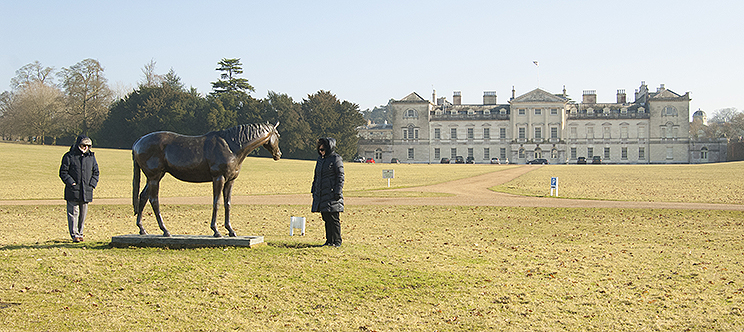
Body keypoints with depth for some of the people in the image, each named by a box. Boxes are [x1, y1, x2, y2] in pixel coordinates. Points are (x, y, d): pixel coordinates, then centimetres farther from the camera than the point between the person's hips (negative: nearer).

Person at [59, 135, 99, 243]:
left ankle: (80, 233, 19)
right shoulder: (69, 156, 0)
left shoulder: (91, 157, 12)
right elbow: (63, 172, -1)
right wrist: (71, 183, -12)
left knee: (83, 213, 8)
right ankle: (74, 235, -1)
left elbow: (95, 172, 17)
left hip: (86, 191, 4)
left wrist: (92, 184, 3)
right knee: (74, 212, -5)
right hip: (73, 191, -4)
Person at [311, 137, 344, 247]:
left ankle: (337, 241, 2)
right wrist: (314, 190, 20)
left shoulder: (336, 159, -7)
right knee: (326, 218, 9)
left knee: (334, 219, -5)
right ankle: (329, 241, 15)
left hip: (332, 194, -7)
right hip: (321, 194, 7)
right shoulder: (320, 159, 16)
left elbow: (340, 177, -10)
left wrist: (338, 192, -15)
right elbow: (316, 176, 24)